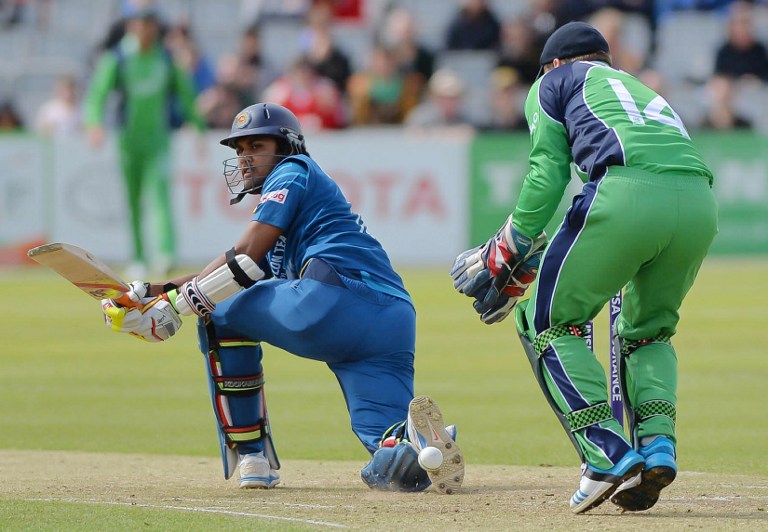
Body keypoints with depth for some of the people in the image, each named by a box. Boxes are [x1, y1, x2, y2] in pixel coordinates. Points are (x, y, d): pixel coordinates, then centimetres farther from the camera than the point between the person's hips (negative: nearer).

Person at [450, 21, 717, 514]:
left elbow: (547, 176, 11)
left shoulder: (556, 81, 25)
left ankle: (609, 454, -8)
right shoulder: (642, 89, 41)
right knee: (648, 330, 27)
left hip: (627, 192, -6)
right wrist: (528, 266, 40)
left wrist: (503, 261, 17)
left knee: (546, 322, 9)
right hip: (701, 202, 6)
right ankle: (657, 444, 3)